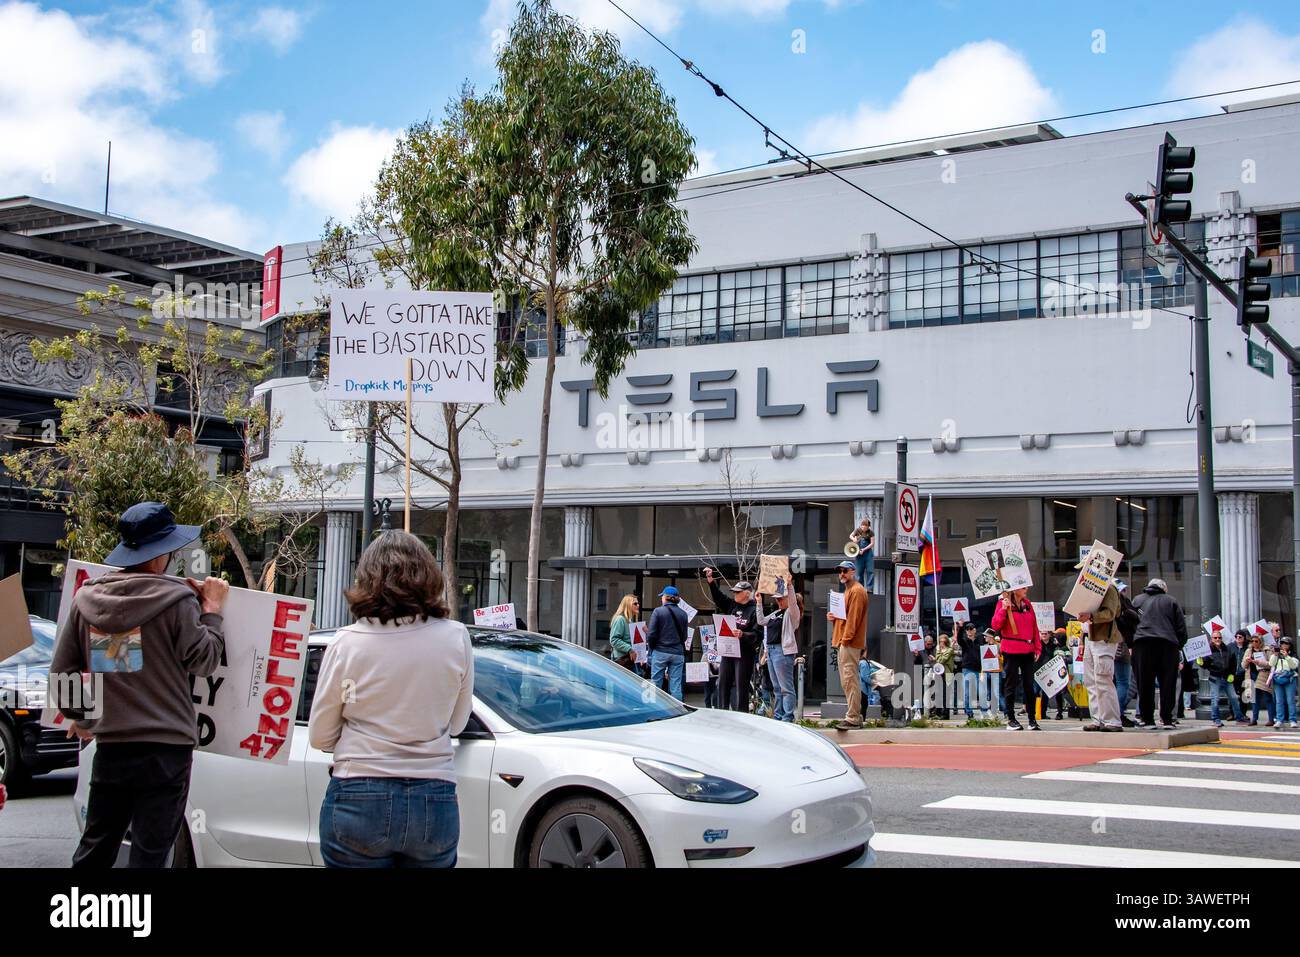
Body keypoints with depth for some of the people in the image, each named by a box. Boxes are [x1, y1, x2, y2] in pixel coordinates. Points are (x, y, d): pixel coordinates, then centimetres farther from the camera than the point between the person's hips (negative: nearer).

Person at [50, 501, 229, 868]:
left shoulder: (86, 598, 3)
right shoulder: (176, 599, -12)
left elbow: (62, 672, 8)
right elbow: (204, 661, -5)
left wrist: (78, 717, 24)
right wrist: (212, 609, 6)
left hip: (110, 746, 5)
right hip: (165, 749, -4)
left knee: (94, 848, 18)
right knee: (149, 853, 3)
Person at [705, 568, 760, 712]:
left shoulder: (754, 610, -8)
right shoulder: (732, 605, 12)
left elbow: (757, 634, -13)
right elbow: (718, 597, 12)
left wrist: (743, 635, -28)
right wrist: (710, 580, 2)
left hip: (745, 653, -7)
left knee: (741, 686, -4)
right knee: (723, 684, 8)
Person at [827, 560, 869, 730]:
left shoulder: (856, 591, -8)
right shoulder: (848, 590, 23)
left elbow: (853, 617, -16)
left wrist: (846, 638, -20)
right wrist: (833, 617, 9)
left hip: (850, 643, -11)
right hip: (843, 642, 11)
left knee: (849, 680, -12)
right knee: (847, 681, 12)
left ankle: (853, 718, -13)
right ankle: (855, 716, 17)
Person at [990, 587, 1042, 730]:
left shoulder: (1027, 603, 11)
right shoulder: (1003, 603, -5)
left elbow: (1034, 626, 15)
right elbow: (995, 626, -10)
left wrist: (1037, 647, 9)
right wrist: (1003, 609, -21)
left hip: (1027, 650, 5)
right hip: (1011, 650, -5)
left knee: (1029, 685, 7)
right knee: (1011, 685, 2)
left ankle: (1032, 719, 12)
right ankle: (1011, 720, 7)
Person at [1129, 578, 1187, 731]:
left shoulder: (1137, 600, 19)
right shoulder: (1171, 601, 16)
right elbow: (1182, 627, 12)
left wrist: (1130, 645, 21)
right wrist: (1179, 647, 20)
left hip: (1142, 643, 1)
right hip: (1168, 645, 0)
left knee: (1145, 684, 3)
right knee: (1167, 684, 5)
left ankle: (1147, 719, 2)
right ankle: (1166, 719, 3)